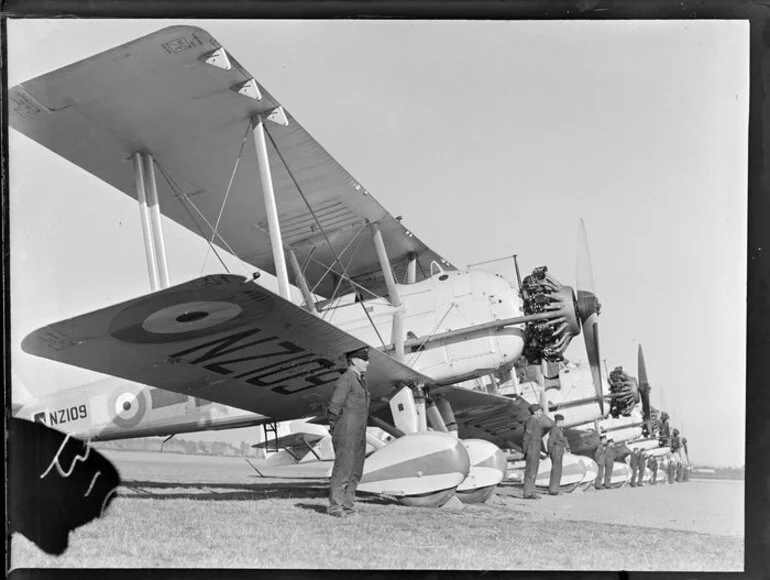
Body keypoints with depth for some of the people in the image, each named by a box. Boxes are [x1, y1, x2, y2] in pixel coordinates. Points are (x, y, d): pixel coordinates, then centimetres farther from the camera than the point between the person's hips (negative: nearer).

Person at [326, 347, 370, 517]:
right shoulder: (346, 379, -11)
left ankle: (348, 506, 14)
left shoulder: (361, 380, 17)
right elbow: (334, 407, -13)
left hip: (359, 435, 9)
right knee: (343, 470, -7)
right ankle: (335, 507, -3)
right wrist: (335, 430, -8)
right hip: (347, 434, -9)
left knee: (356, 472, 9)